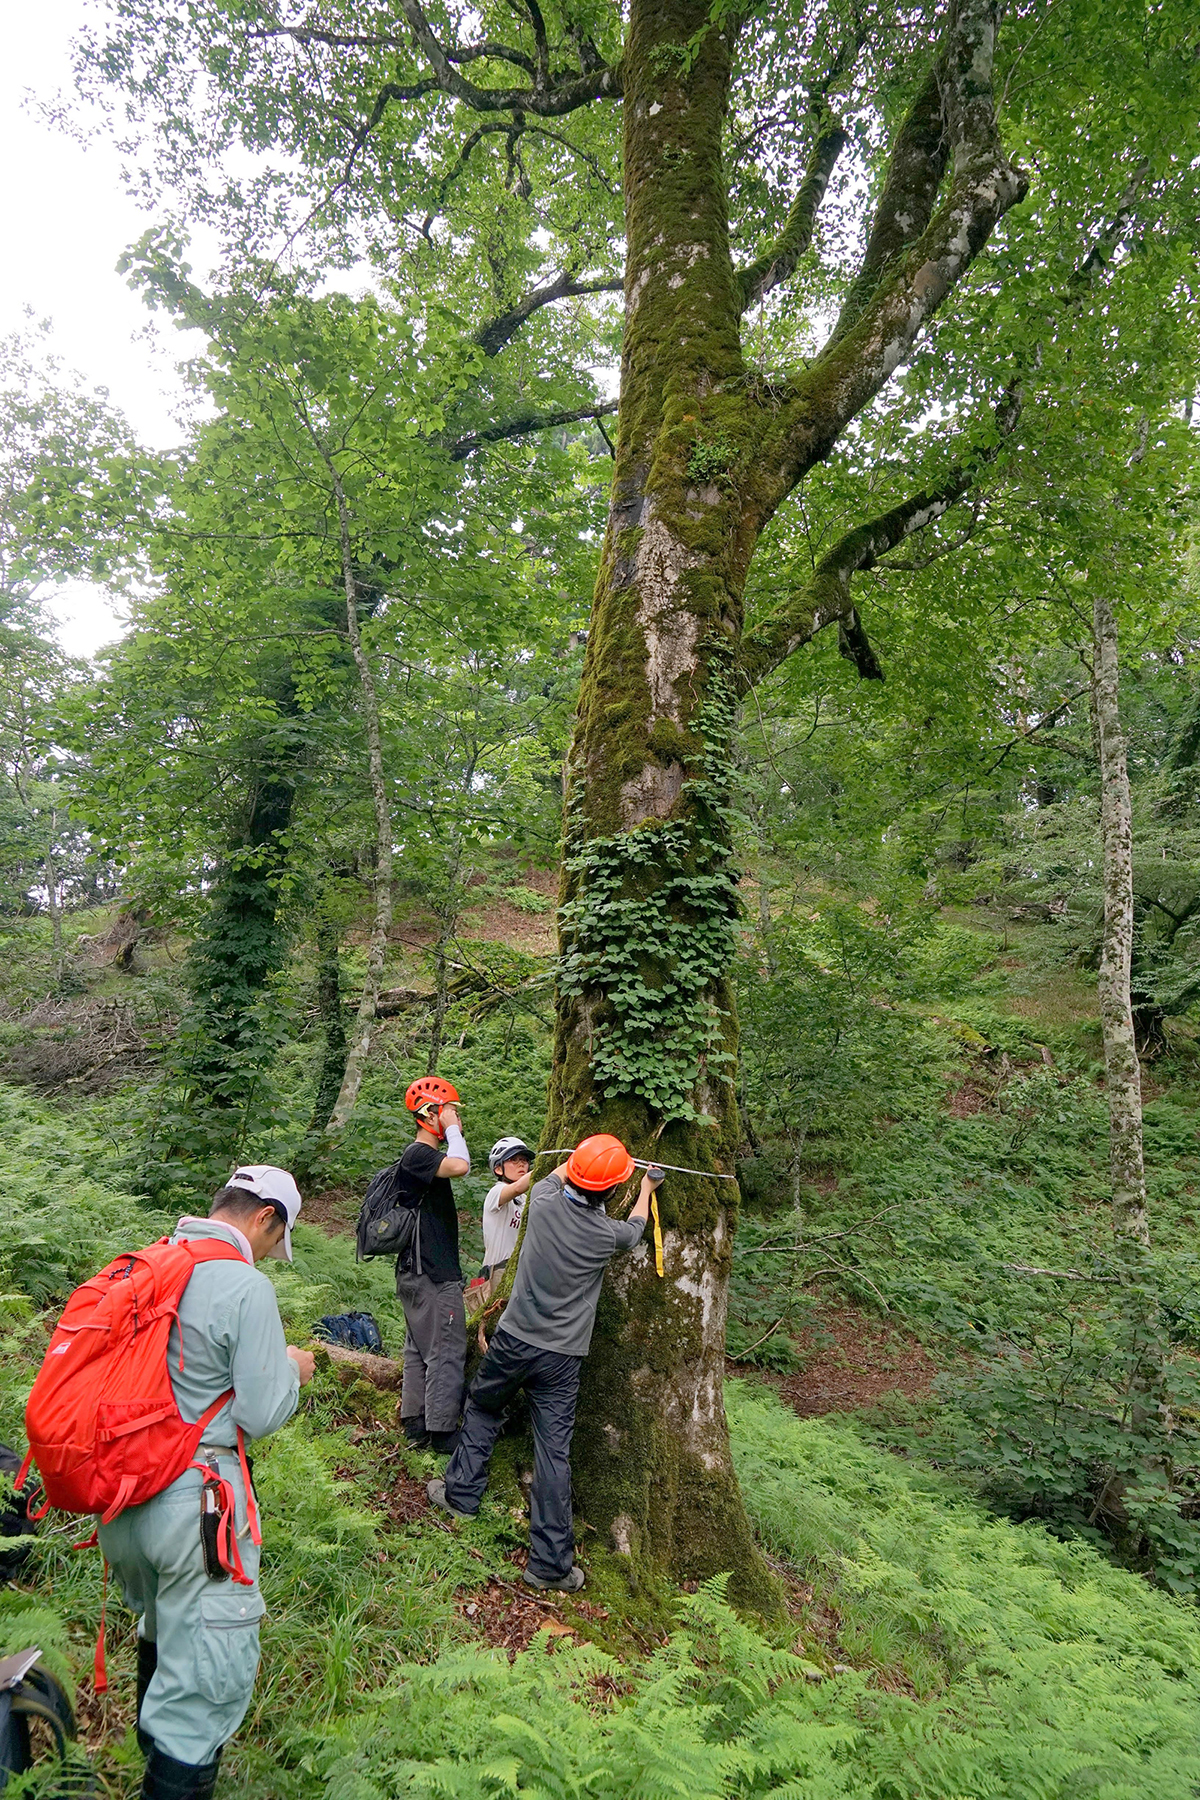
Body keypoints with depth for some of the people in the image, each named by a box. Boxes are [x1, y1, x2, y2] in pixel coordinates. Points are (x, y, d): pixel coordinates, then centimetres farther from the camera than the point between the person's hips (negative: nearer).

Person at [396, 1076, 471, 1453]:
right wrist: (453, 1130, -21)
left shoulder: (423, 1156, 16)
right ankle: (441, 1431, 3)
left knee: (420, 1350, 15)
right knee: (448, 1351, -4)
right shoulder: (418, 1155, -17)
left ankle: (416, 1425, 22)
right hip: (433, 1276, -11)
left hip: (420, 1273, 11)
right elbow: (460, 1166, -35)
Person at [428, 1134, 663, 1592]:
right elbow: (634, 1230, 12)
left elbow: (555, 1173, 12)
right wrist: (647, 1188, 29)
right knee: (554, 1451, 5)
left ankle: (461, 1493, 37)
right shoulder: (607, 1234, -14)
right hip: (562, 1358, -1)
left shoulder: (544, 1203, -14)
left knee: (482, 1409, 27)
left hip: (514, 1340, 1)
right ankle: (550, 1562, 12)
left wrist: (582, 1161, 28)